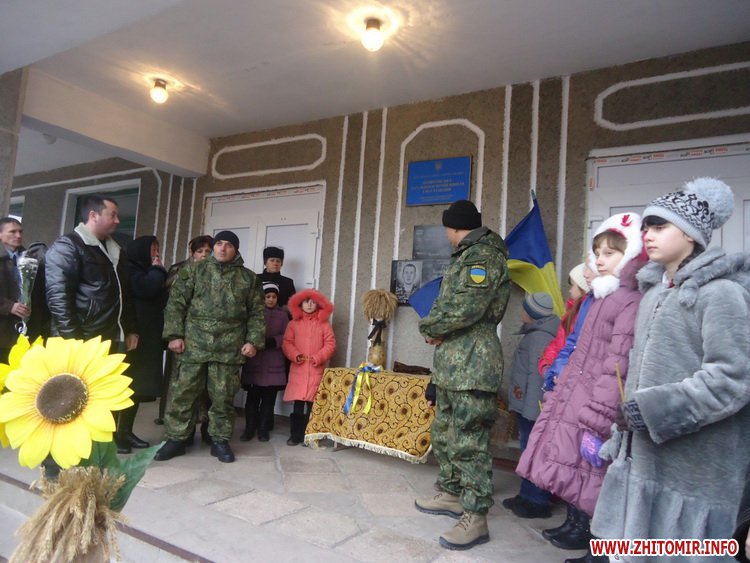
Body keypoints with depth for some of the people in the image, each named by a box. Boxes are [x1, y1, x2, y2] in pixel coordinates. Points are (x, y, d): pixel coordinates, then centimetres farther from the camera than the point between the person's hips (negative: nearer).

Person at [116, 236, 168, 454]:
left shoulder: (148, 273, 23)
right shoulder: (130, 270, -3)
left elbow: (162, 298, 16)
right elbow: (146, 289, -21)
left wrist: (157, 270, 9)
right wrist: (158, 270, -6)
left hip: (148, 337, 9)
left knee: (138, 385, 8)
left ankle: (125, 431, 15)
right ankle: (110, 432, -2)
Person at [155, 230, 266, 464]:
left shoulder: (248, 278, 8)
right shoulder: (194, 270, 8)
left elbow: (256, 313, 8)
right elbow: (176, 303, 4)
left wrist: (253, 341, -2)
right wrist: (174, 334, -5)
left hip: (229, 348, 0)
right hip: (193, 344, 1)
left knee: (223, 397, 5)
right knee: (182, 393, 5)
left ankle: (220, 440, 19)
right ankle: (176, 439, 20)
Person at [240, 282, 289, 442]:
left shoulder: (283, 315, 10)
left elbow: (286, 337, 5)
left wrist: (273, 341, -12)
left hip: (274, 363, 2)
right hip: (255, 361, -1)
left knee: (269, 397, 4)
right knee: (252, 396, 0)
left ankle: (264, 429, 14)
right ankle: (250, 427, 13)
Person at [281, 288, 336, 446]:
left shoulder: (324, 324, 6)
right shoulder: (293, 324, 8)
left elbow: (330, 344, 1)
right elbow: (287, 343, 4)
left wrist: (319, 357, -12)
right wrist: (295, 355, -14)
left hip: (316, 369, 0)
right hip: (298, 369, 0)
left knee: (313, 403, -1)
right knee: (298, 403, 0)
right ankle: (296, 435, 11)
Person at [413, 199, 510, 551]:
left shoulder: (483, 254, -12)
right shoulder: (468, 256, 20)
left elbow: (466, 307, -23)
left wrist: (430, 327, -8)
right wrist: (438, 330, 3)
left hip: (472, 365, -10)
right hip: (452, 363, 10)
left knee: (468, 441, -5)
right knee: (445, 433, 19)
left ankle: (475, 519, 6)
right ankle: (451, 494, 33)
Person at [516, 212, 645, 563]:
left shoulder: (631, 302, -14)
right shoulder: (602, 297, 15)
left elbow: (617, 368, -20)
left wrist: (596, 424, -22)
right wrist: (559, 392, 20)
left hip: (593, 406, -8)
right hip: (571, 399, 8)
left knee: (591, 480, 2)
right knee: (574, 476, 18)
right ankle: (582, 531, 36)